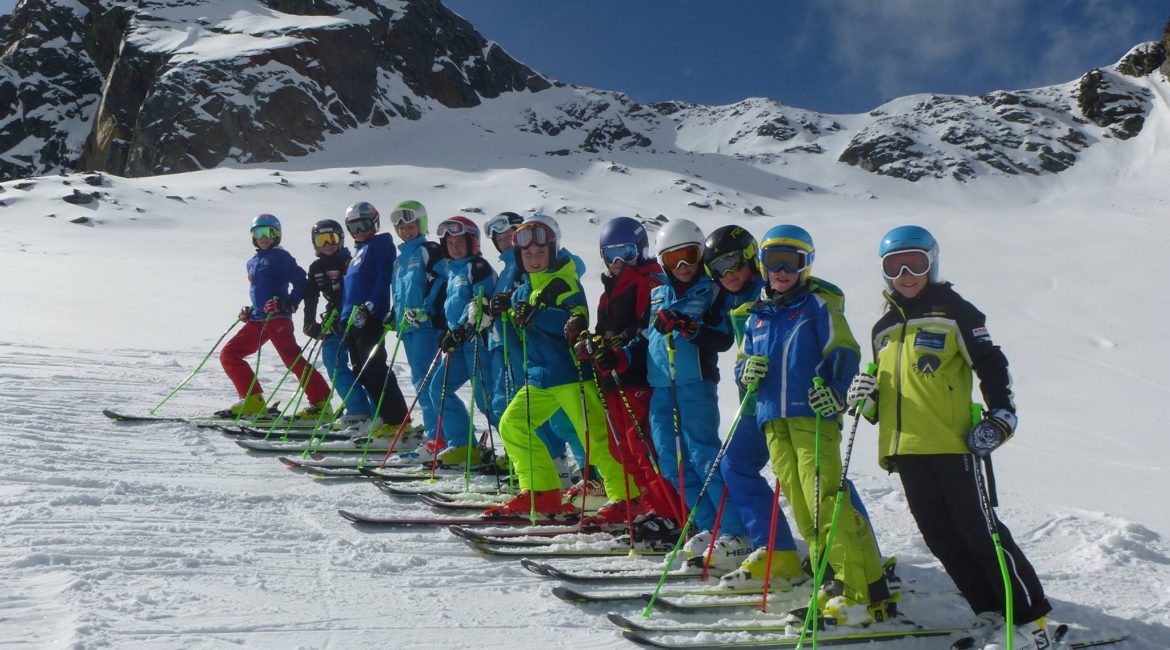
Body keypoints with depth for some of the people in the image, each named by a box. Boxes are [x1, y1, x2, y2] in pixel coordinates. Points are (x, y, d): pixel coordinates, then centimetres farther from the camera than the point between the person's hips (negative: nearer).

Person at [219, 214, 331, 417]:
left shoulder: (280, 256, -2)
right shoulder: (252, 263, 21)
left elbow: (301, 282, -7)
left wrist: (288, 304, -17)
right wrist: (249, 311, 16)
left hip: (278, 318, -8)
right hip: (257, 320, 8)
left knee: (293, 360, -18)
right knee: (228, 355, 5)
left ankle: (321, 403, -14)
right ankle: (253, 401, 6)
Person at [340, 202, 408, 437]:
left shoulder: (381, 244, -2)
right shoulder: (359, 250, 24)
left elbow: (384, 278, -14)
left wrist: (370, 306, -21)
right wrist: (343, 313, 22)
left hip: (370, 318, -9)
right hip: (353, 318, 10)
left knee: (374, 368, -13)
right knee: (361, 371, 9)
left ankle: (396, 419, -10)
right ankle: (386, 416, 14)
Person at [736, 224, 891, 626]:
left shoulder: (819, 305, 3)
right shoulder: (758, 315, 19)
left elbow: (845, 353, -5)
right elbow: (743, 362, 24)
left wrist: (835, 390, -23)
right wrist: (747, 370, -1)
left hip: (814, 416, -6)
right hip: (774, 420, 6)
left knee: (824, 499, -15)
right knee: (800, 506, 4)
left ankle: (866, 594, -13)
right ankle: (834, 580, 14)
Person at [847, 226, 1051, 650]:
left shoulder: (953, 310, 1)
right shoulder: (883, 329, 18)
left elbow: (991, 365, -4)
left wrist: (1000, 416, -16)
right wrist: (868, 399, 4)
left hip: (953, 443, -6)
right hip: (906, 449, 6)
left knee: (979, 531, -6)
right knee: (942, 538, 8)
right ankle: (990, 614, 19)